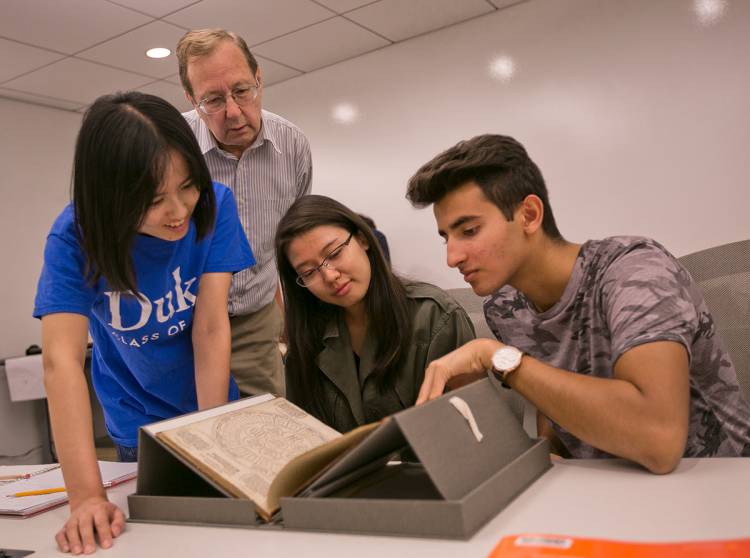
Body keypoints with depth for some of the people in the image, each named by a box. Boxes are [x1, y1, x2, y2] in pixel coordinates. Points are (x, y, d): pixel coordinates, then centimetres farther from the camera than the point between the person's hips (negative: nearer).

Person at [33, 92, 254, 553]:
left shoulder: (214, 205, -23)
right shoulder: (76, 236, -25)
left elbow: (211, 328, -24)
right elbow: (61, 360, -34)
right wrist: (88, 497, -43)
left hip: (216, 402, 1)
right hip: (141, 427, -1)